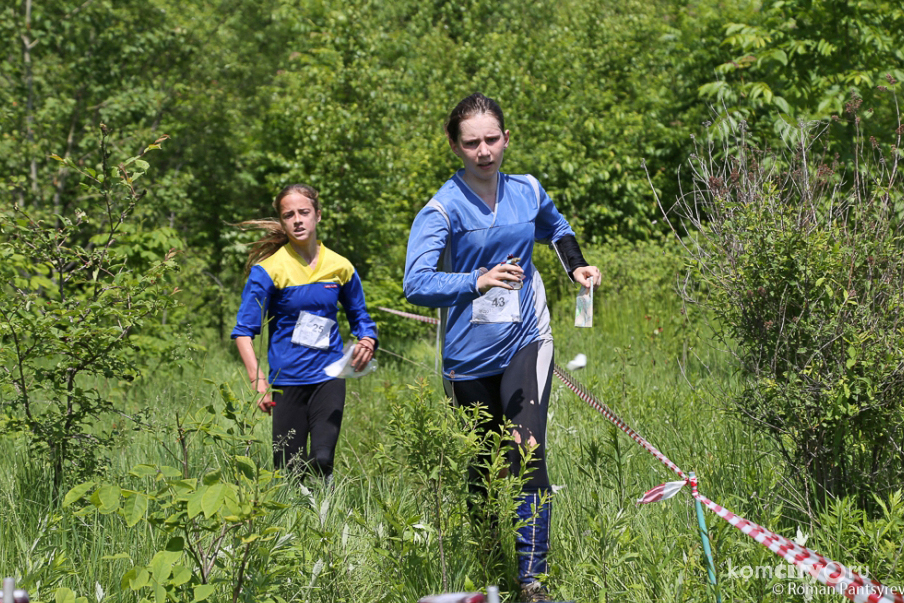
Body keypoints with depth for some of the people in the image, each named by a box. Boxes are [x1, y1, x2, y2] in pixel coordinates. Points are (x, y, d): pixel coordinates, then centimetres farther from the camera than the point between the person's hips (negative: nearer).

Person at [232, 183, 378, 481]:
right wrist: (258, 382, -18)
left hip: (329, 377, 2)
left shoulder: (339, 267, 5)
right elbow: (244, 331, -7)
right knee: (289, 470, 0)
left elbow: (360, 316, 20)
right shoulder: (268, 269, -6)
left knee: (323, 459, -14)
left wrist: (367, 341, -2)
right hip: (287, 379, -1)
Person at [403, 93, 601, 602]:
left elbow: (555, 227, 28)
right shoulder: (443, 209, -11)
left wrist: (577, 266, 10)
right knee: (483, 467, 10)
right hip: (470, 355, -1)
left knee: (528, 454, -17)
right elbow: (417, 284, -24)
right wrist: (479, 281, -37)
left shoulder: (528, 191, 3)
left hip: (525, 342, 1)